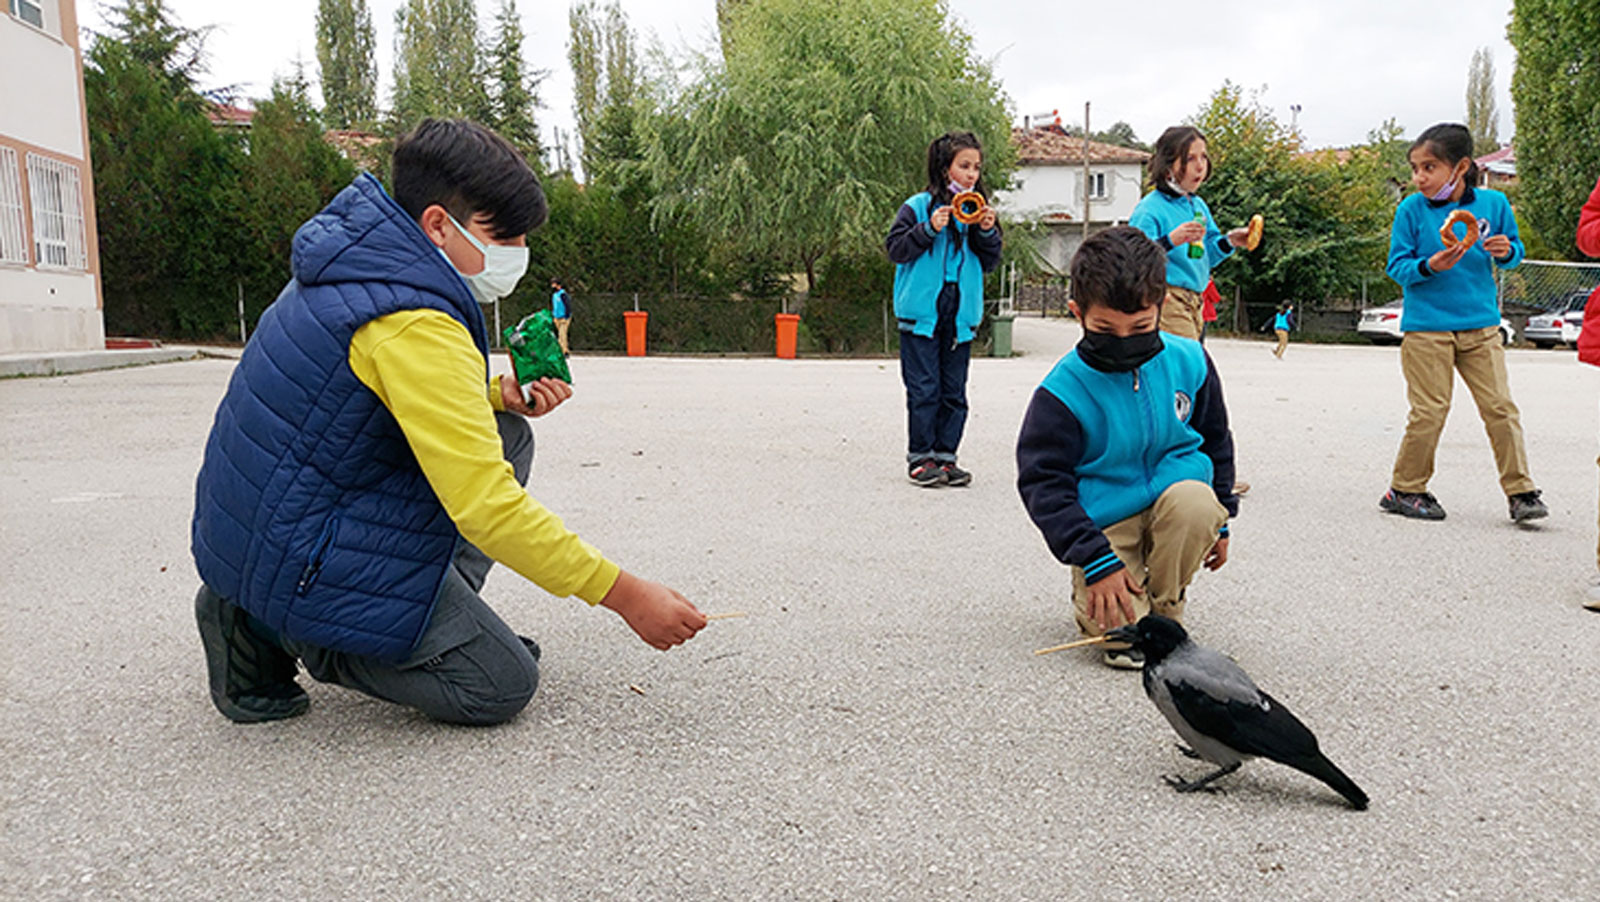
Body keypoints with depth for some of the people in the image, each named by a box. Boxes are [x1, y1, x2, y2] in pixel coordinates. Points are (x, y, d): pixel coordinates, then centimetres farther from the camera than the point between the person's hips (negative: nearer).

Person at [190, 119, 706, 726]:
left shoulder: (360, 256, 5)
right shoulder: (414, 326, -26)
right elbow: (486, 506, -28)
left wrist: (499, 394, 2)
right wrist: (625, 595, -23)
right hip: (301, 559, -10)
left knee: (507, 437, 11)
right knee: (503, 688, -3)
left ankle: (423, 629, 8)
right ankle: (276, 632, -2)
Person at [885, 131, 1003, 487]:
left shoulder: (977, 210, 12)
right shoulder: (918, 207, -2)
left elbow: (990, 262, 13)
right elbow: (896, 249, -6)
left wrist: (987, 232, -5)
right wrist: (929, 229, -17)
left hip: (961, 314, 4)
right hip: (922, 311, -4)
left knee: (954, 391, 7)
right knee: (924, 389, -2)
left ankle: (945, 456, 15)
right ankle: (920, 458, 7)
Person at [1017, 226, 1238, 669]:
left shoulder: (1188, 361, -4)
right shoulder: (1064, 390, -16)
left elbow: (1215, 440, 13)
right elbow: (1044, 483, -16)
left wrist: (1218, 519, 15)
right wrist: (1095, 561, -22)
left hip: (1175, 492, 4)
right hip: (1105, 522, -3)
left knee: (1196, 501, -33)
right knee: (1120, 630, -23)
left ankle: (1164, 609, -6)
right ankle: (1090, 595, 16)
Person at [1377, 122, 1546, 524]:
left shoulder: (1493, 203, 2)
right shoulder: (1411, 209, -5)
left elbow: (1514, 251, 14)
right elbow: (1396, 265, -2)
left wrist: (1506, 251, -9)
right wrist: (1428, 266, -21)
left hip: (1481, 325, 3)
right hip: (1426, 328, -3)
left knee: (1501, 407, 2)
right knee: (1429, 412, -1)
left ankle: (1520, 491, 11)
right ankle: (1404, 489, 14)